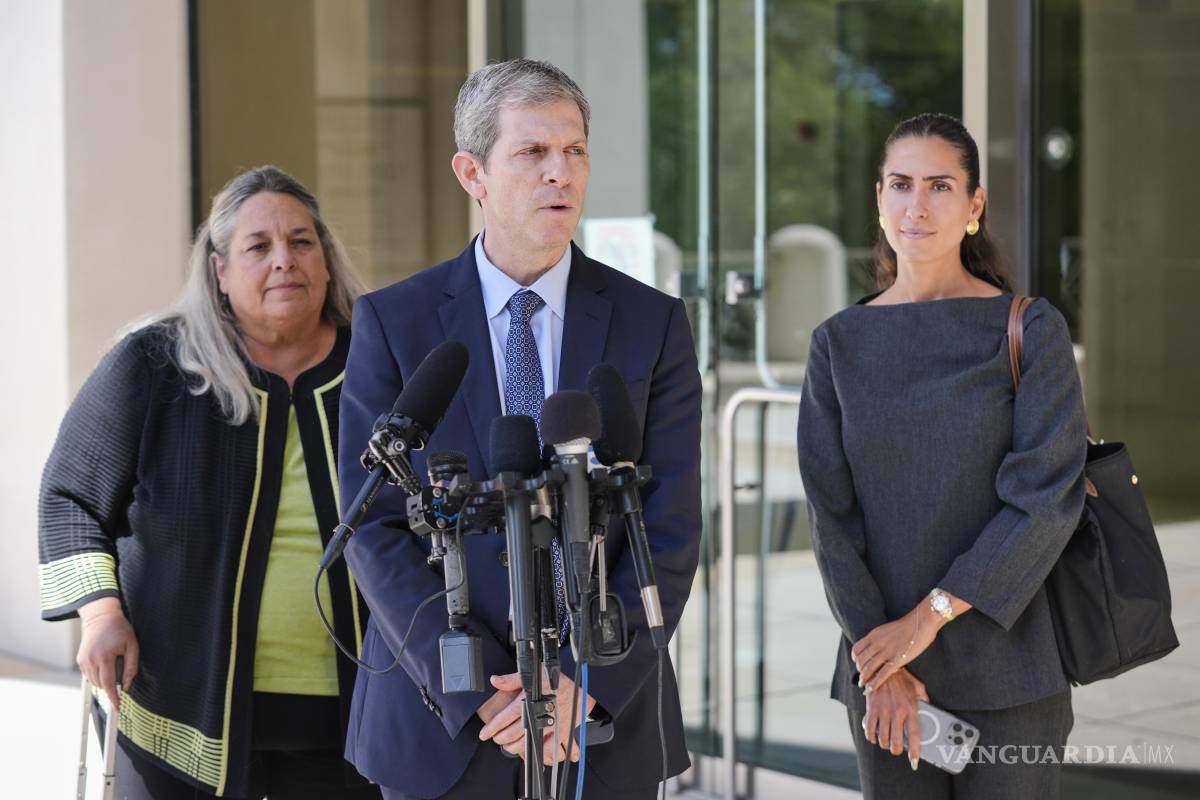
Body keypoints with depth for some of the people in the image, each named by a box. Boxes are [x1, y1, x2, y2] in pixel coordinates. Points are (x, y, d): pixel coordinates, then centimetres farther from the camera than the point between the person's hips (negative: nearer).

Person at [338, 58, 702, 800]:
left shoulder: (654, 322, 0)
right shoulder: (393, 322, -2)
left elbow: (672, 532, -4)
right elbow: (376, 531, -6)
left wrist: (586, 685, -14)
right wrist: (482, 694, -14)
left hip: (605, 715, 1)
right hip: (440, 721, 0)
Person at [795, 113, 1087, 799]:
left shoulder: (1032, 331, -3)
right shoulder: (840, 344, 5)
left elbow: (1049, 493, -11)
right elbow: (831, 510, 1)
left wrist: (931, 615, -15)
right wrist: (879, 662, -8)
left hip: (1008, 670, -2)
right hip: (883, 663, 2)